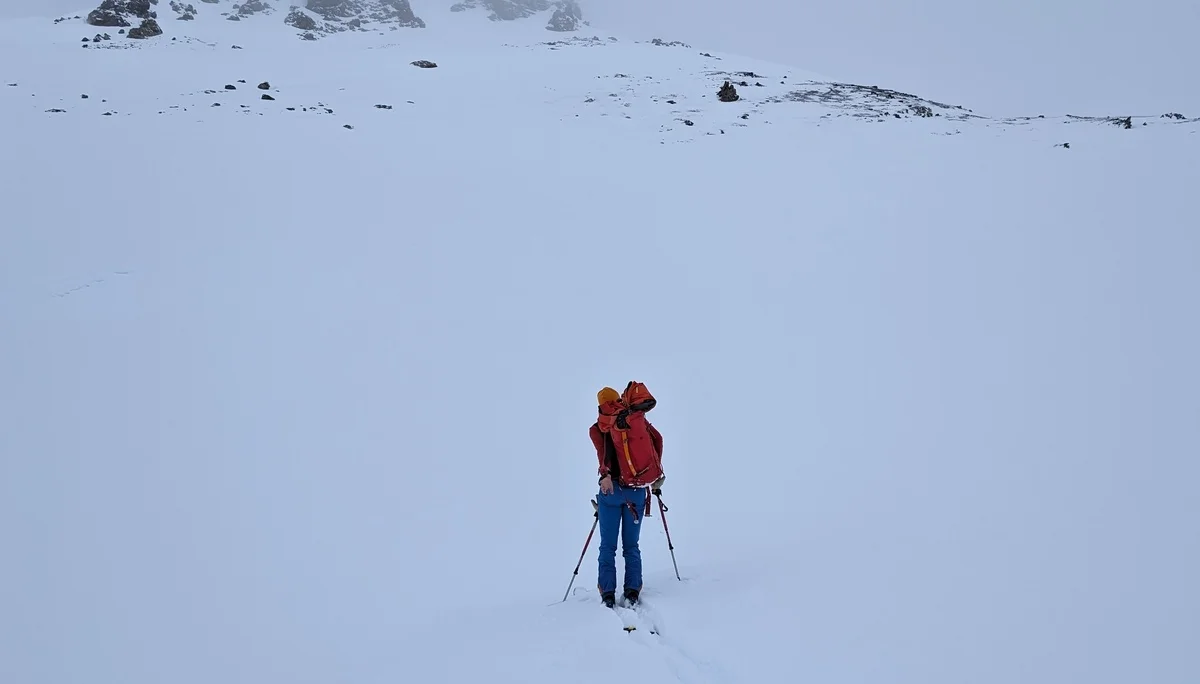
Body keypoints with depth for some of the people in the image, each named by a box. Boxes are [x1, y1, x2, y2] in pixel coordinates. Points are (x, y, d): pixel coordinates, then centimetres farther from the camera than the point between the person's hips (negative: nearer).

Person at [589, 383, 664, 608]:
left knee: (608, 545, 4)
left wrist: (605, 474, -26)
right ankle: (632, 591, 2)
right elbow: (657, 438, 1)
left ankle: (608, 594, -3)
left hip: (612, 487, -2)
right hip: (637, 490, 2)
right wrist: (655, 470, 8)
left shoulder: (597, 428, 4)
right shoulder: (637, 418, 9)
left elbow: (602, 449, -14)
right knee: (631, 545, 11)